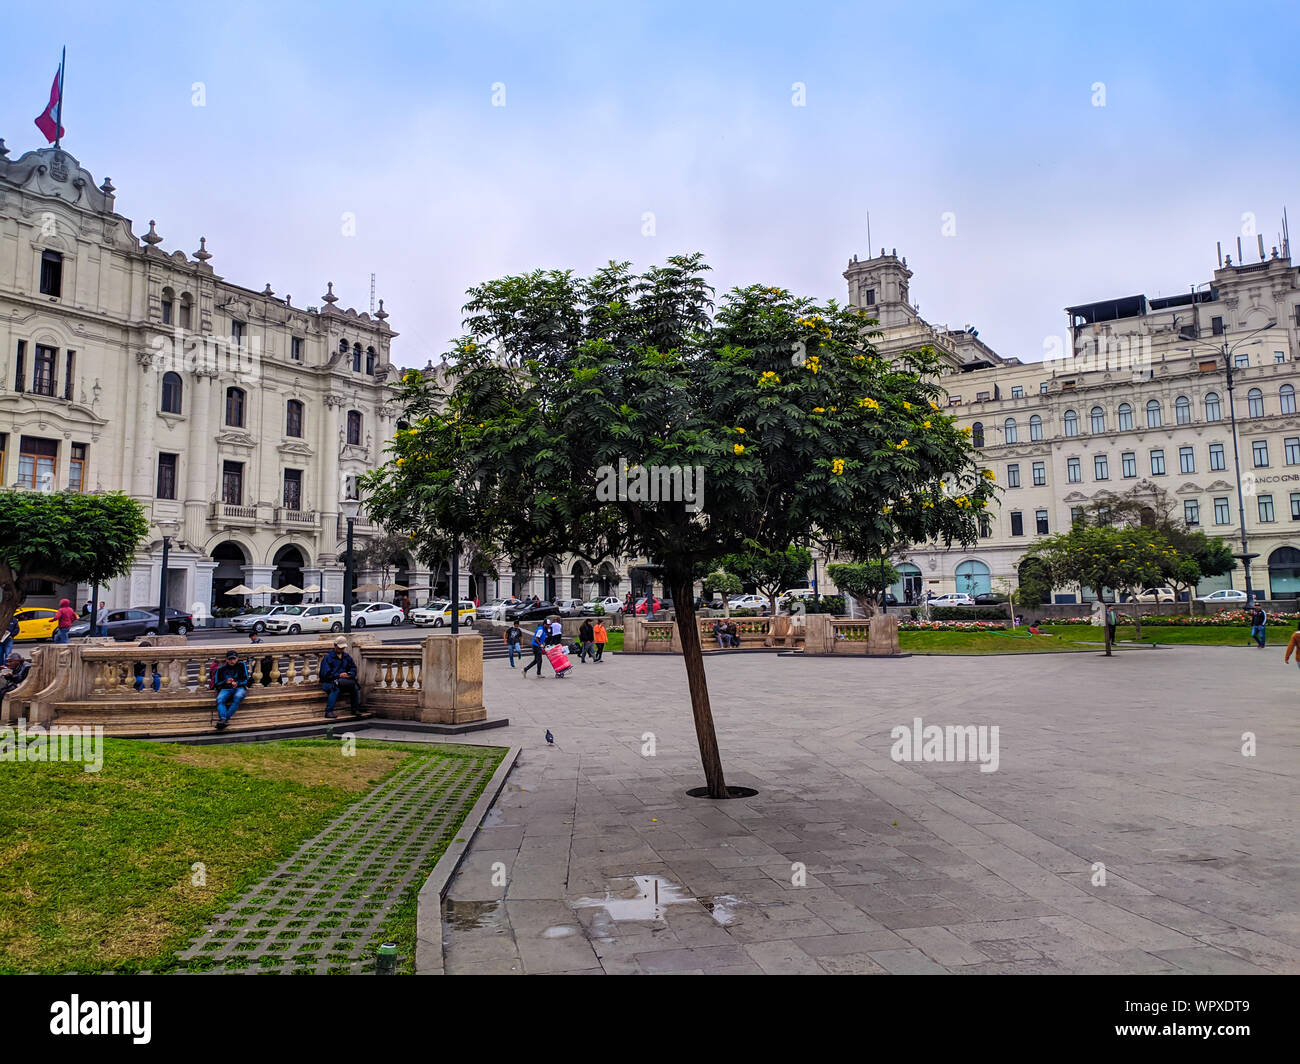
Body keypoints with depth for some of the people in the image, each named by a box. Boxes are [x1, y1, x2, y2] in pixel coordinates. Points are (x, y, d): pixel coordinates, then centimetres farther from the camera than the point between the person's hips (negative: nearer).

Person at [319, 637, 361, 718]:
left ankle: (355, 710, -8)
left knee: (355, 686, -20)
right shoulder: (327, 658, -4)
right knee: (335, 689, -37)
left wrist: (349, 674, -9)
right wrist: (339, 675, -18)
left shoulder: (347, 657, 14)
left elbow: (353, 668, 14)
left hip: (343, 681, 5)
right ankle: (329, 711, -32)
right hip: (328, 682, -5)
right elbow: (326, 674, -11)